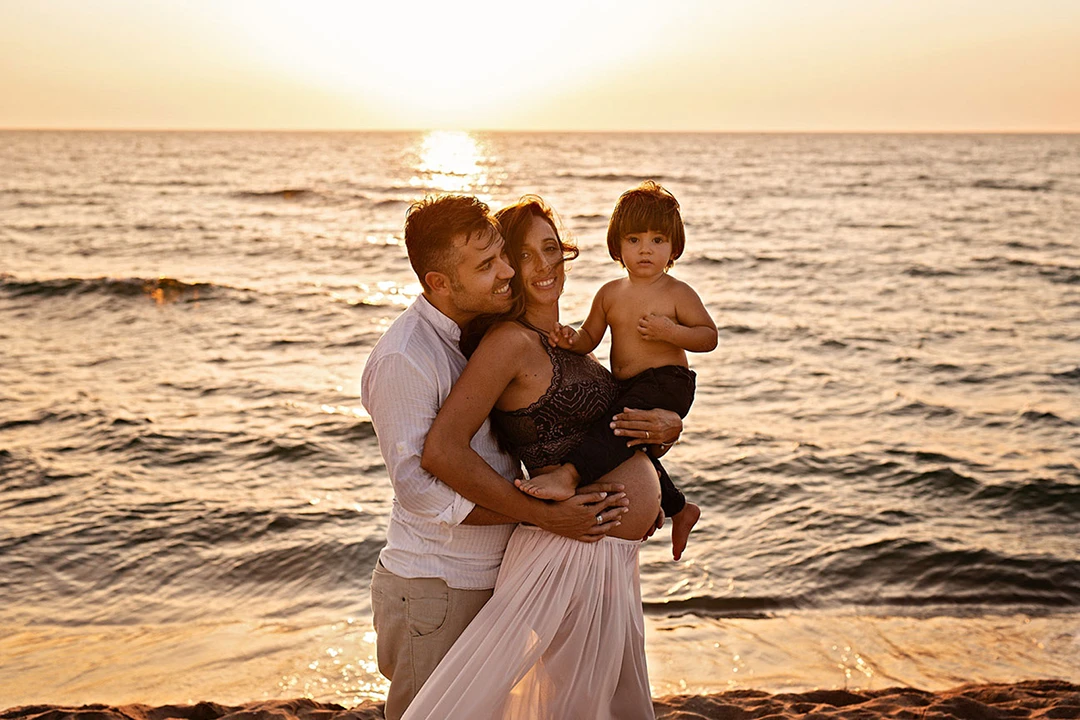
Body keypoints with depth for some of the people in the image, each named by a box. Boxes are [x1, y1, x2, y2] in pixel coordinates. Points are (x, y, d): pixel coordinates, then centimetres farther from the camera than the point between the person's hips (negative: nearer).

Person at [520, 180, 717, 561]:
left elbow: (709, 336, -4)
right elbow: (590, 337, 10)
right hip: (624, 388, 8)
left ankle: (567, 476, -50)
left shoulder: (677, 293, -6)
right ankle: (680, 509, 45)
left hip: (668, 383, -7)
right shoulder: (610, 294, 8)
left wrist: (672, 332, -21)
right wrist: (572, 340, -13)